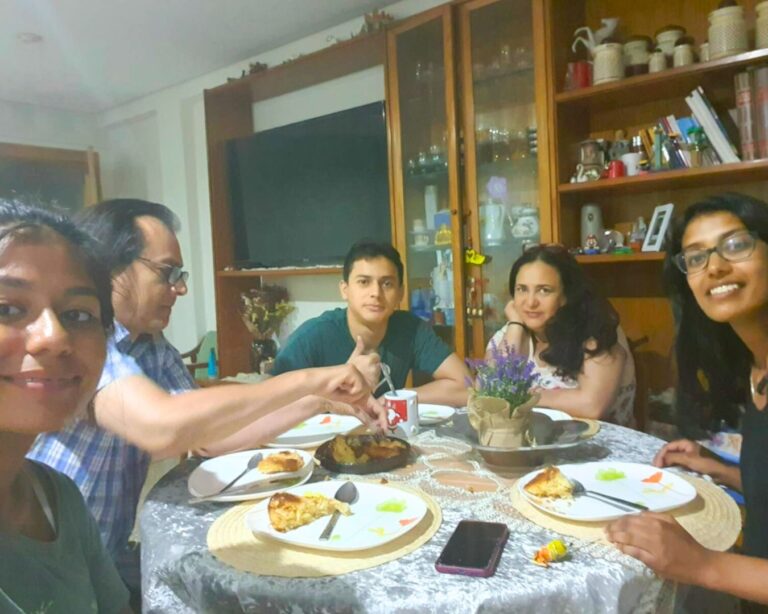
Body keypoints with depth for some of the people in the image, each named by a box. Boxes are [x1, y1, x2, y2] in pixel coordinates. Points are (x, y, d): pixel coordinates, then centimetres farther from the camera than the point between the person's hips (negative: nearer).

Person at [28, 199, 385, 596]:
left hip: (111, 559, 7)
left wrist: (321, 402, -5)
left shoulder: (154, 350, 3)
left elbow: (213, 433, 4)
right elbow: (161, 429, -37)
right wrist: (305, 380, -30)